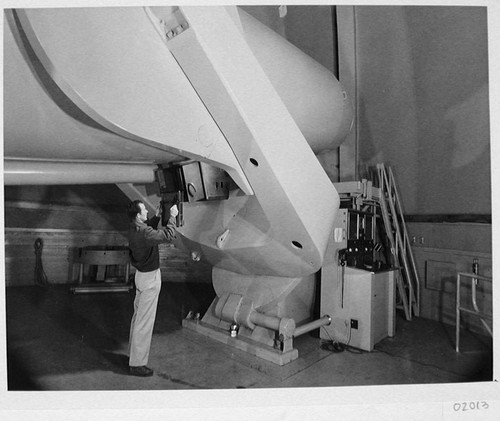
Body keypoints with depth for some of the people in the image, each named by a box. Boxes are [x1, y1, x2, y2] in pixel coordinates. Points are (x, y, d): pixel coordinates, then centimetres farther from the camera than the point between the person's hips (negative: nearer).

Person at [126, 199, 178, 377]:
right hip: (150, 278, -10)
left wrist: (157, 216, 10)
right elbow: (168, 236, -31)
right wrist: (172, 216, -20)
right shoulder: (143, 233, -29)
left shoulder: (134, 227, 0)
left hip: (142, 274, 10)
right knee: (145, 321, 0)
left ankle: (134, 351, 39)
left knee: (138, 314, 22)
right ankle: (137, 364, 11)